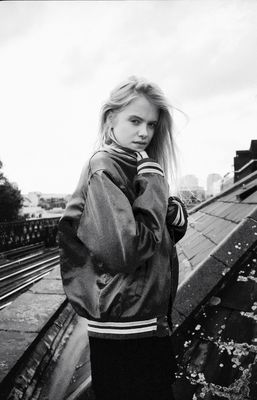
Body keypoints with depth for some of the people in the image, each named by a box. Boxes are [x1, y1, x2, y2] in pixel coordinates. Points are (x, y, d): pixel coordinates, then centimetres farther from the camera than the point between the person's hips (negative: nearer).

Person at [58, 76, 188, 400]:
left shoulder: (138, 168, 8)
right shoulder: (103, 168, -18)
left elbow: (171, 232, 11)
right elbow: (125, 250, -30)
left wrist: (174, 210, -11)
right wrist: (155, 185, -21)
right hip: (123, 331, -8)